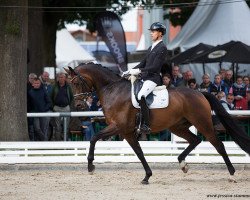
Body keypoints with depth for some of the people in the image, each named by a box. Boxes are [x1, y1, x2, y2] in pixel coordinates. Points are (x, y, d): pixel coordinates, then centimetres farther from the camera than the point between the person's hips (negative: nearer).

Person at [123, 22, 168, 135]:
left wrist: (139, 70, -23)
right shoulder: (151, 48, 20)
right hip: (145, 77, 10)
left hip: (154, 78, -10)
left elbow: (155, 67, -18)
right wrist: (131, 71, 8)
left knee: (141, 96, -30)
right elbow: (143, 63, 21)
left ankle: (146, 126, -29)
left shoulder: (162, 48, -9)